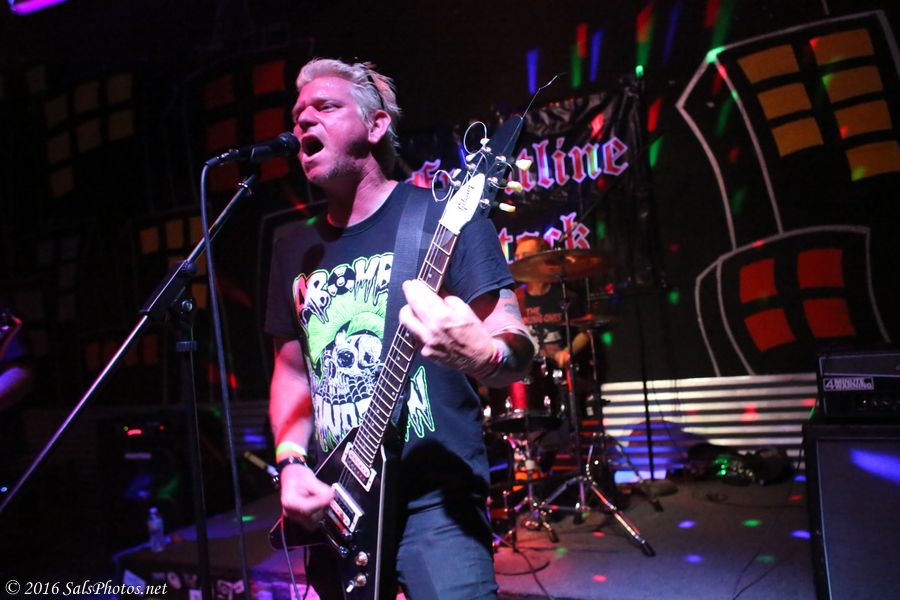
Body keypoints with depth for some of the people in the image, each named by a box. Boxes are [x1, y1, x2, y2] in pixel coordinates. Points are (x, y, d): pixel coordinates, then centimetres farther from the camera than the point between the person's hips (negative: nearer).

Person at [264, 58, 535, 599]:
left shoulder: (439, 216, -6)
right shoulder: (295, 246, 11)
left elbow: (519, 351, -11)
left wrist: (482, 356, -33)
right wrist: (292, 462, 1)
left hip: (434, 494, -5)